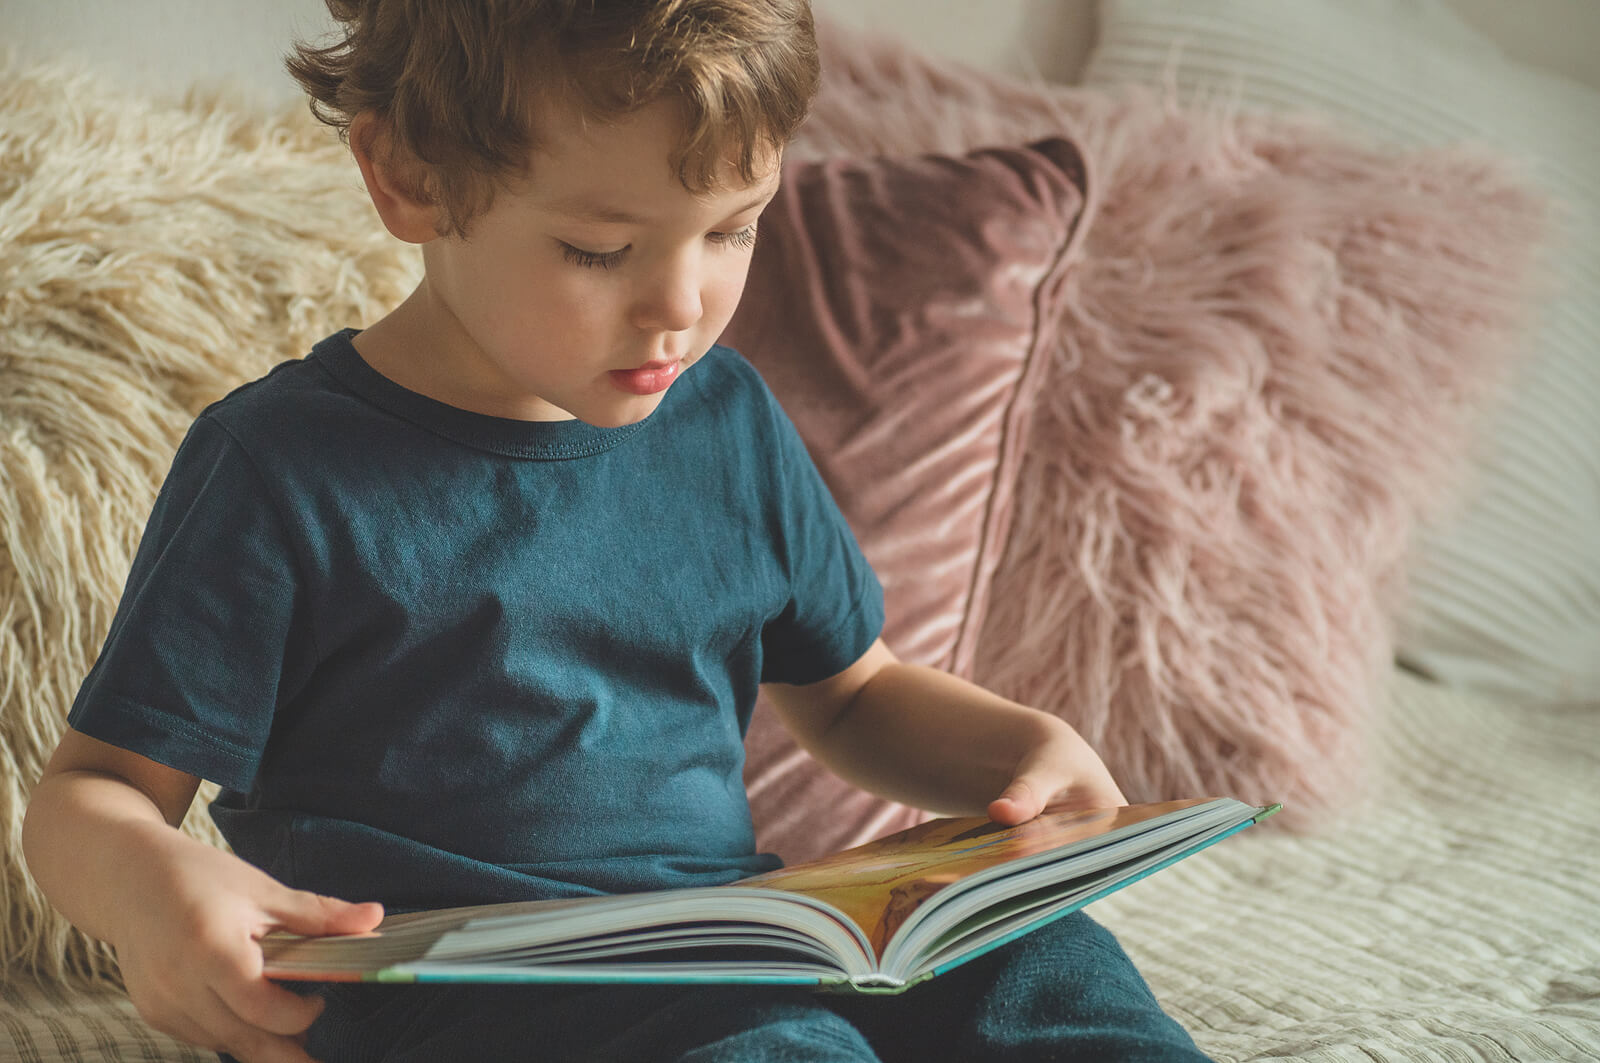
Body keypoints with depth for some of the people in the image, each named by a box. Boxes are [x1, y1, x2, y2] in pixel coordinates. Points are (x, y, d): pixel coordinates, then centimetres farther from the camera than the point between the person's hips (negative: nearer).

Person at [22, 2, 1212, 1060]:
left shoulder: (729, 422, 12)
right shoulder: (286, 470, -5)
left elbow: (850, 693, 26)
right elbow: (93, 786, -1)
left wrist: (1028, 746, 5)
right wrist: (140, 876, -26)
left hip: (735, 961, 6)